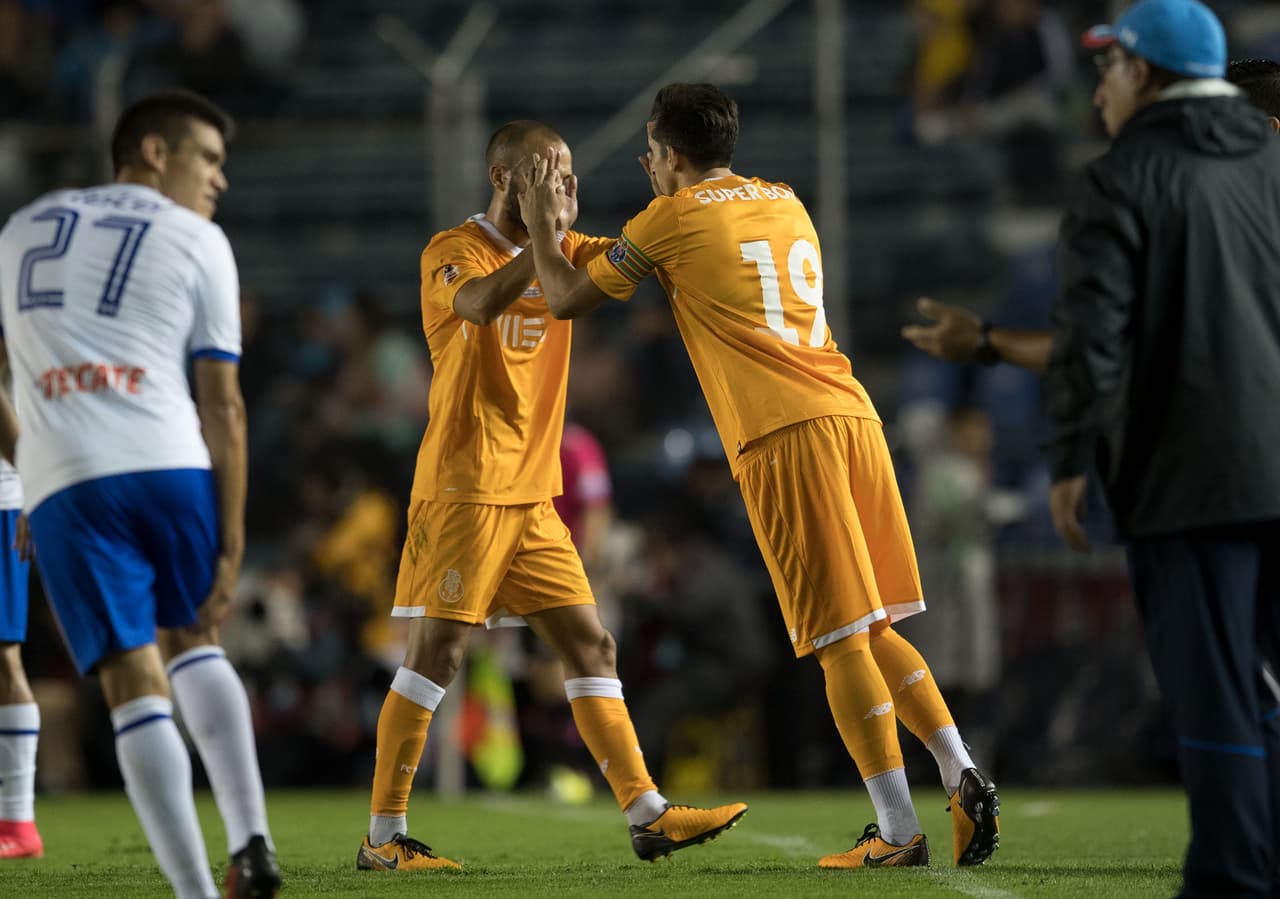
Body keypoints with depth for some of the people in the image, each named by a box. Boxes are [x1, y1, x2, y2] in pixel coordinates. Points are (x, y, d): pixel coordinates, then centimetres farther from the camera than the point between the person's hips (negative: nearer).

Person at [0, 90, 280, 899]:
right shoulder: (197, 242, 10)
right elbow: (221, 403, 5)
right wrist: (231, 542, 4)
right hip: (173, 468, -1)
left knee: (135, 689, -2)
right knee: (195, 645, 21)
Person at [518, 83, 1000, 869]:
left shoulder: (671, 219, 4)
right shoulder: (786, 204, 22)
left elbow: (569, 299, 13)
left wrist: (541, 226, 27)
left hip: (782, 435, -6)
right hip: (852, 414, 6)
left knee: (841, 640, -6)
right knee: (873, 630, 13)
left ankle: (898, 830, -7)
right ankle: (964, 779, -2)